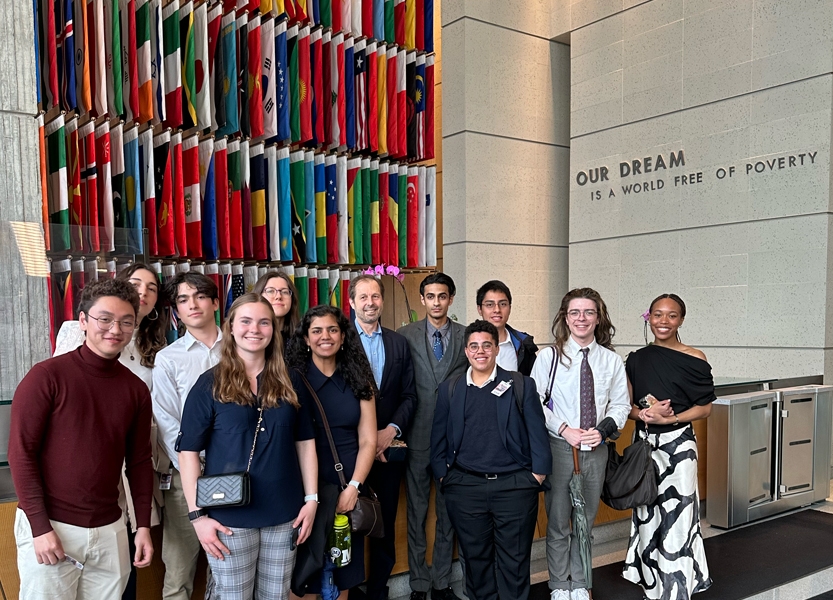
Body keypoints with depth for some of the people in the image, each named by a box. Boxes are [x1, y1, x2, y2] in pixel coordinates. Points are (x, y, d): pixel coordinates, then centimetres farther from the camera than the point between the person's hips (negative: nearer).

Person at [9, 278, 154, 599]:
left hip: (109, 530, 4)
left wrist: (144, 525, 6)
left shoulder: (136, 389, 4)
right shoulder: (47, 376, -10)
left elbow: (139, 461, 8)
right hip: (48, 526, -4)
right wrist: (40, 526, -13)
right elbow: (21, 452, -10)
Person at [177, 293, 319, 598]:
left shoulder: (288, 382, 5)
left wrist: (311, 499, 2)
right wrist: (197, 514, -10)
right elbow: (189, 451, -5)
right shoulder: (210, 384, -4)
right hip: (229, 516, -3)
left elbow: (305, 442, 8)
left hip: (284, 514, 3)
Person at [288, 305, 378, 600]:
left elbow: (368, 440, 2)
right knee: (304, 576, 5)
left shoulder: (358, 381, 5)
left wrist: (353, 487, -9)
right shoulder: (293, 379, -3)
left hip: (348, 489, 3)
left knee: (344, 575, 12)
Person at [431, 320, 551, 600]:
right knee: (475, 557, 13)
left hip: (515, 485, -1)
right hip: (464, 487, 2)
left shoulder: (521, 385, 3)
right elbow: (439, 436, 10)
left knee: (514, 560, 7)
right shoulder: (449, 389, 8)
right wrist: (443, 474, 3)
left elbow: (537, 431, 0)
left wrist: (538, 472, -6)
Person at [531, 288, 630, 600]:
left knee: (586, 521, 16)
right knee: (558, 522, 7)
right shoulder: (549, 357, -5)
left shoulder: (612, 360, 3)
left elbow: (620, 405, 7)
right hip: (559, 448, -2)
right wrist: (565, 430, -15)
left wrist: (603, 430, -10)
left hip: (596, 449, 3)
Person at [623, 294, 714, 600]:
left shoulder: (694, 359, -4)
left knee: (677, 516, -4)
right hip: (644, 442, 3)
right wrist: (643, 413, -14)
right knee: (646, 514, 8)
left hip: (678, 443, -3)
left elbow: (704, 408, -2)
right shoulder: (636, 359, 5)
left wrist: (668, 418, -15)